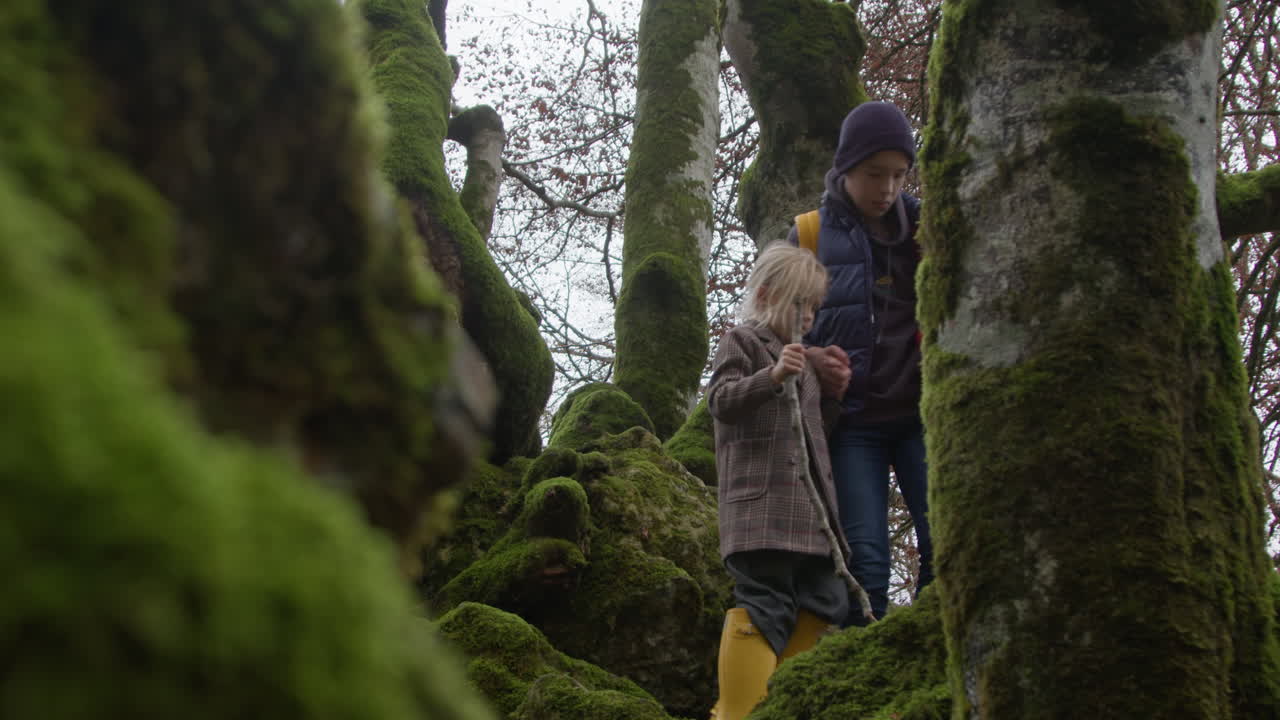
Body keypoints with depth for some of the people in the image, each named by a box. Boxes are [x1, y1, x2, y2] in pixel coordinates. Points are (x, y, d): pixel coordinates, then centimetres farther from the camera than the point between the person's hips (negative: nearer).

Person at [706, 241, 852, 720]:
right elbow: (720, 401, -13)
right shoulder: (742, 341, 2)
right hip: (761, 504, -9)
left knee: (823, 600, 11)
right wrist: (773, 375, -26)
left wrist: (834, 392, 13)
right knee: (765, 605, -15)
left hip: (807, 508, 9)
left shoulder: (802, 356, 26)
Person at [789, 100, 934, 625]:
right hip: (851, 422, -1)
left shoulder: (925, 226, 10)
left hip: (920, 413, 1)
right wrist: (810, 356, -10)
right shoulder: (809, 236, 5)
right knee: (865, 557, -6)